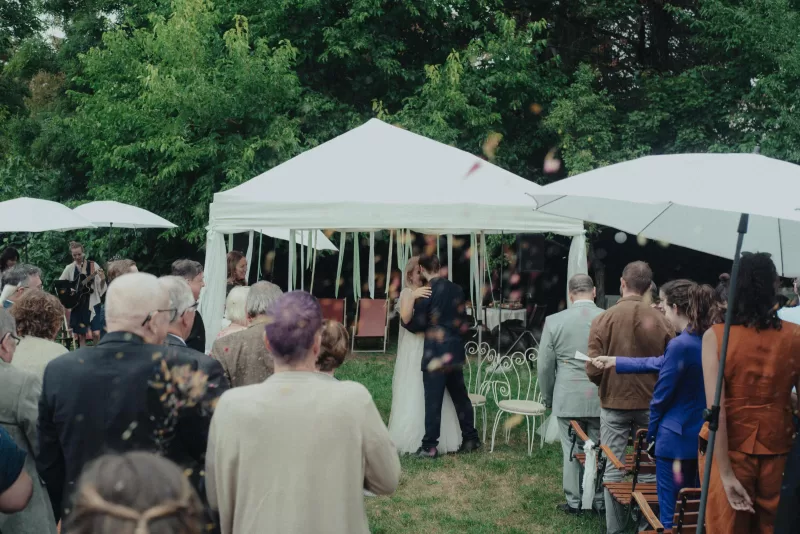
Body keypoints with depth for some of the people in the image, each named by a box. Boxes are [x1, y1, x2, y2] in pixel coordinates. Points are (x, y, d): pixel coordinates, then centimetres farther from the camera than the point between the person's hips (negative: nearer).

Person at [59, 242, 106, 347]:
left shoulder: (93, 265, -2)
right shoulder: (69, 268, 4)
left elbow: (101, 288, -4)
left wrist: (102, 280, -25)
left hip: (92, 303, -2)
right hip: (77, 304, 2)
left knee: (96, 333, -11)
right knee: (81, 335, 4)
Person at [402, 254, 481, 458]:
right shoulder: (456, 289, 5)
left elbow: (416, 325, -7)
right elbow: (463, 322, 10)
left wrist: (404, 320, 11)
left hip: (435, 353, -6)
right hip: (454, 351, 6)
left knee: (433, 401, -2)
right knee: (460, 397, 16)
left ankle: (429, 447, 2)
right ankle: (470, 439, 24)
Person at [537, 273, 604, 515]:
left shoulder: (554, 321, -4)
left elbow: (544, 365, 0)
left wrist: (548, 397, 14)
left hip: (568, 399, -1)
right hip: (602, 398, 1)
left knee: (572, 451, 8)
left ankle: (574, 501, 17)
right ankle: (600, 500, 20)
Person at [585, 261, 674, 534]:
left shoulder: (604, 319, -12)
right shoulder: (661, 320, -9)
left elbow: (593, 370, -12)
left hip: (614, 402, -1)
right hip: (651, 403, 1)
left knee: (614, 470, 8)